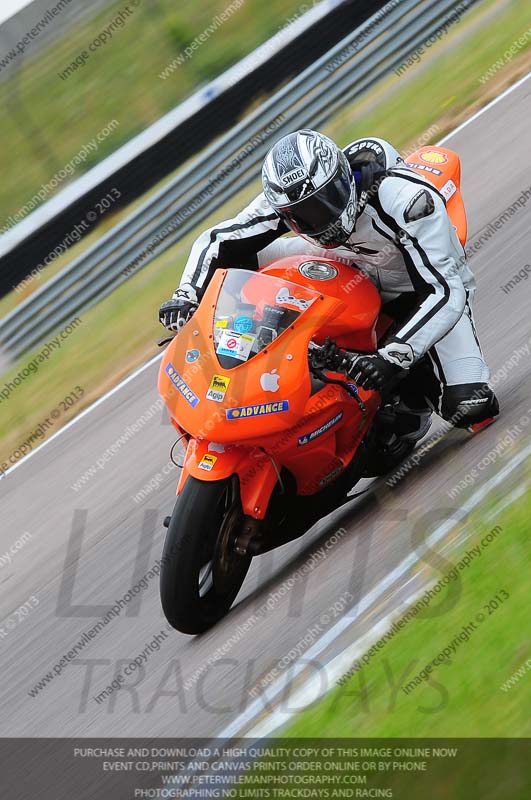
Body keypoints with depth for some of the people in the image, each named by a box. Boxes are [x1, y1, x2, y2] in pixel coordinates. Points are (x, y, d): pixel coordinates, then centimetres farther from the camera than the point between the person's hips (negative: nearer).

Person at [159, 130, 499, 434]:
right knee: (243, 255, -9)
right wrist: (187, 296, -29)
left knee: (470, 406, -26)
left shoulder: (408, 198, -38)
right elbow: (216, 239, -12)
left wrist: (393, 357, -54)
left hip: (426, 289, -5)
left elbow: (445, 292, -42)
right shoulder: (289, 196, -22)